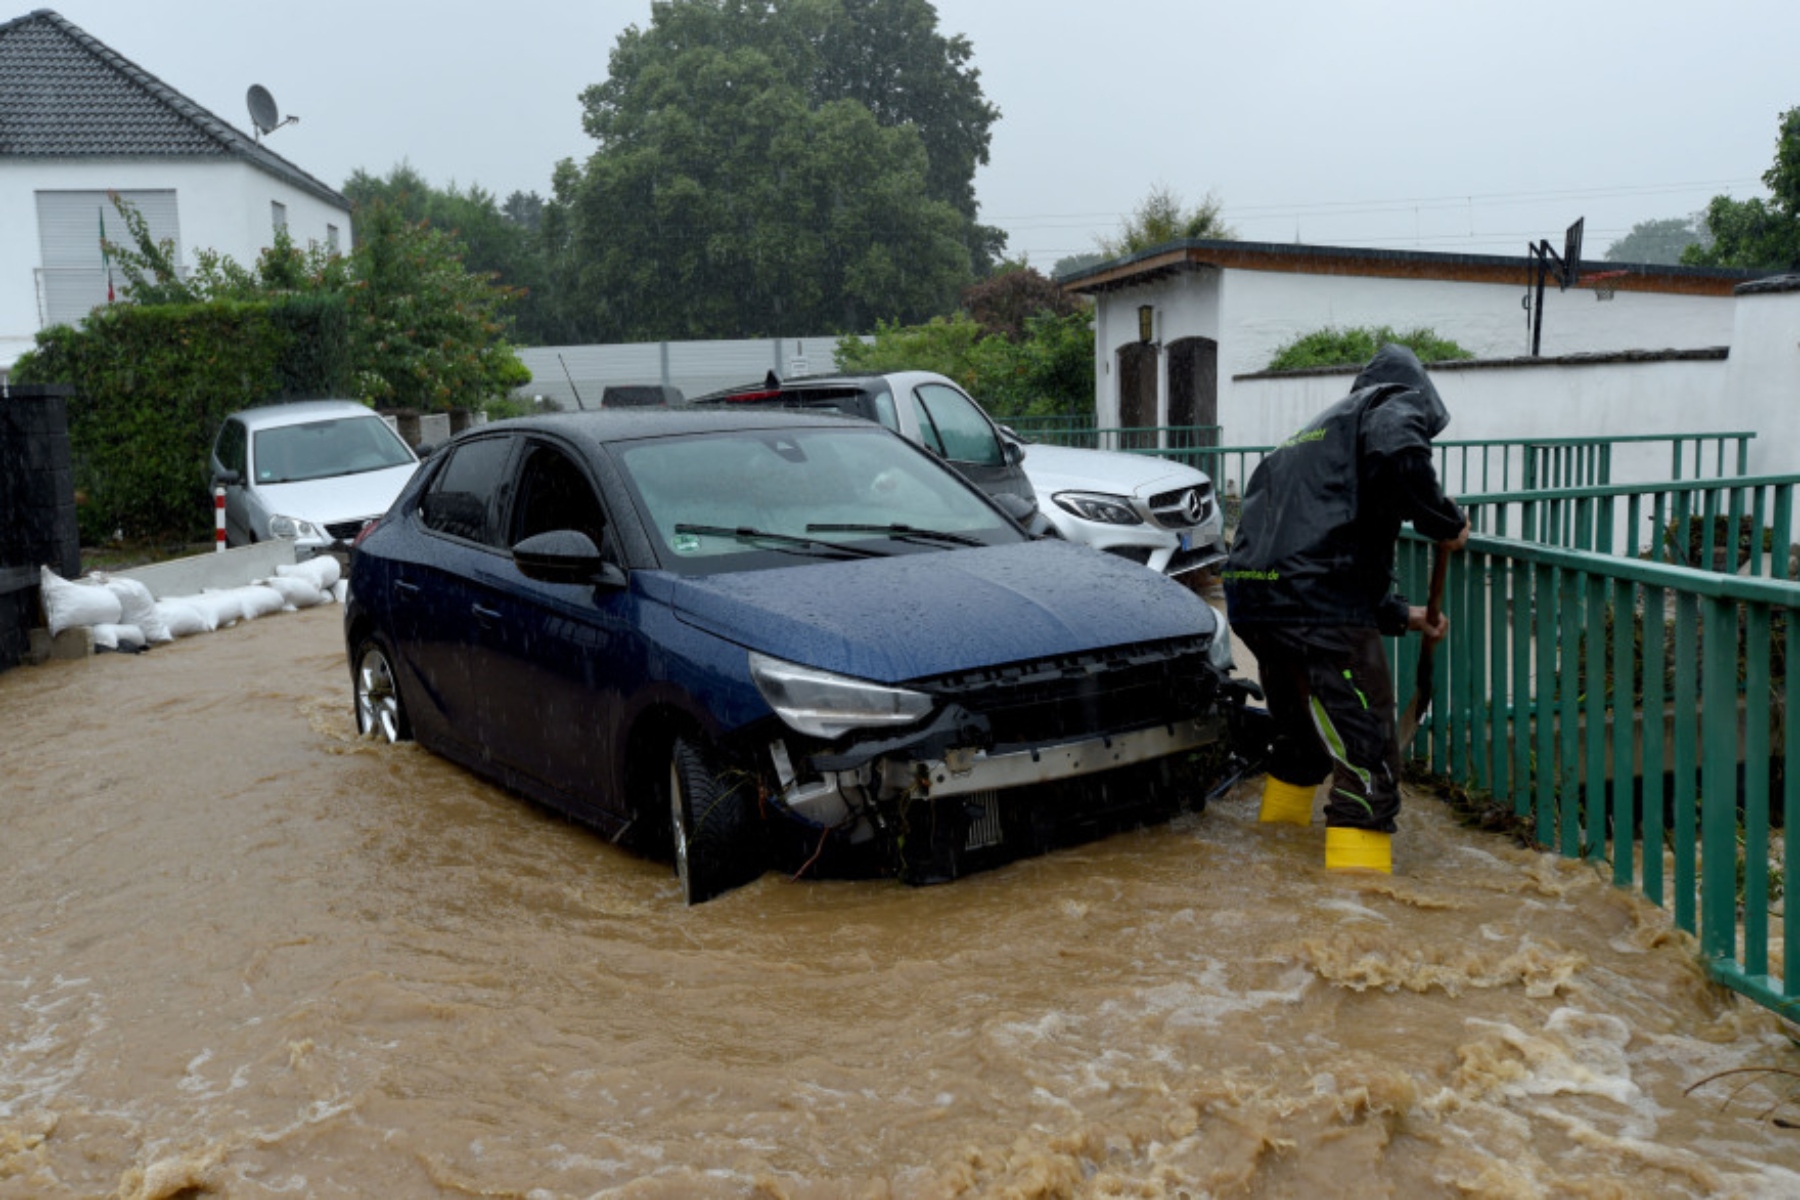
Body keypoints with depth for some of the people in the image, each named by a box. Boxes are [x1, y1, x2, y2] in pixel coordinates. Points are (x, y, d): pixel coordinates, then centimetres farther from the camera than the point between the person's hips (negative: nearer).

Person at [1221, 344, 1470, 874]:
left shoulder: (1315, 432, 33)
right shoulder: (1397, 405, 9)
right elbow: (1399, 456, -19)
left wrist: (1403, 616, 40)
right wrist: (1445, 521, -3)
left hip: (1250, 594, 9)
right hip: (1315, 603, -9)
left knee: (1301, 730, 31)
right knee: (1367, 751, -4)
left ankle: (1280, 830, 48)